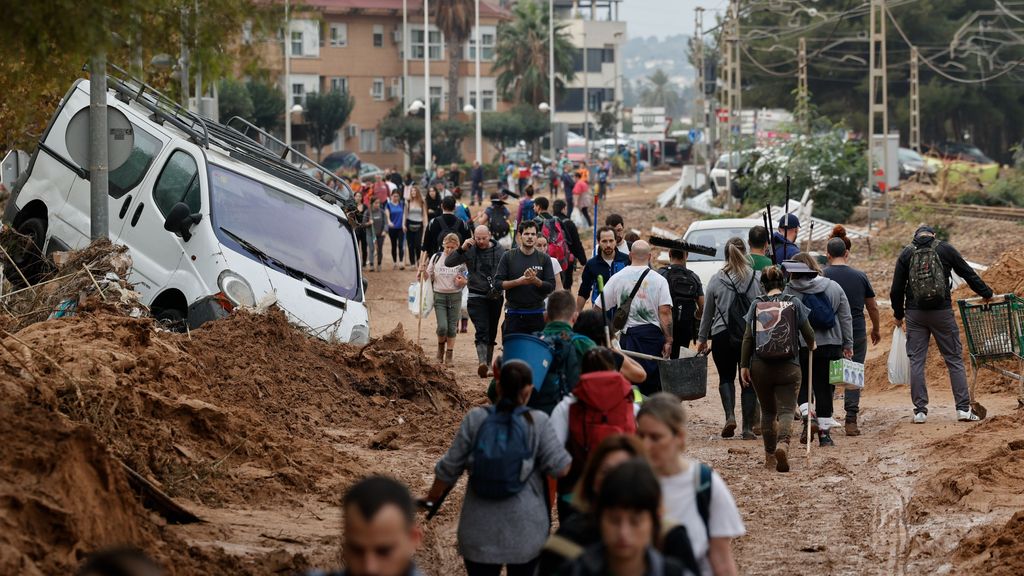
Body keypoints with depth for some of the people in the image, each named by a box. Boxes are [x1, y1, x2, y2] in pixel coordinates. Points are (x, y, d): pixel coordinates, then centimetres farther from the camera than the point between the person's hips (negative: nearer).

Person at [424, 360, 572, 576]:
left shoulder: (475, 419, -4)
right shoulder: (537, 422, -9)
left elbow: (449, 468, 0)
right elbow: (560, 468, -9)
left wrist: (431, 499, 16)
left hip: (479, 533, 1)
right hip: (525, 531, -1)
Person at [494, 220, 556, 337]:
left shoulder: (544, 259, 4)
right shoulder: (508, 257, 2)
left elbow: (551, 287, 1)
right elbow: (497, 283, -2)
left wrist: (535, 280, -17)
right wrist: (518, 281, -16)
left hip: (537, 314, 1)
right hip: (514, 314, -1)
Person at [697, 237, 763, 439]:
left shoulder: (716, 280, -1)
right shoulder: (754, 279, -4)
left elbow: (707, 312, 7)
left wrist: (702, 338, 16)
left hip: (722, 335, 0)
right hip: (750, 337, 0)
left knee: (726, 377, 14)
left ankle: (730, 415, -9)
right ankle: (748, 427, 5)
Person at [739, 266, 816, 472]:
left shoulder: (756, 304, 2)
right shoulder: (794, 303, 0)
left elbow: (748, 337, 0)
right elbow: (808, 332, 3)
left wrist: (744, 366, 5)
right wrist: (811, 346, 25)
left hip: (760, 366, 2)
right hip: (789, 366, -2)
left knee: (768, 411, 17)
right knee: (786, 410, -5)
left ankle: (770, 456, 23)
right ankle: (783, 444, -32)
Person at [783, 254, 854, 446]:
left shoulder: (788, 292, -6)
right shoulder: (834, 288, 4)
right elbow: (846, 318, 7)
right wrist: (848, 345, 12)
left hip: (799, 348, -2)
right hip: (830, 345, 2)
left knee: (802, 385, 15)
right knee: (825, 388, 7)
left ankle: (808, 416, -8)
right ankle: (825, 432, 9)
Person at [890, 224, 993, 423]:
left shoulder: (906, 253, 5)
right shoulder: (945, 249, 3)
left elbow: (896, 289, 5)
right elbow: (968, 274, 8)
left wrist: (898, 314, 18)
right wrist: (986, 294, 22)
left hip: (915, 314, 1)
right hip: (942, 312, -1)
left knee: (916, 361, 7)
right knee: (954, 358, 5)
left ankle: (920, 410, 3)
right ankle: (963, 408, 1)